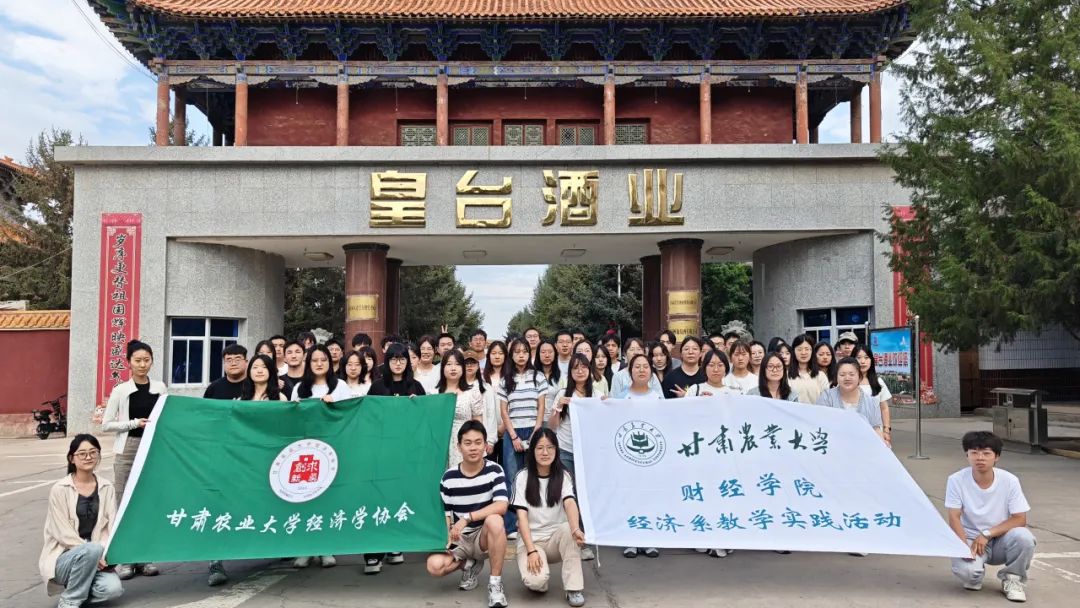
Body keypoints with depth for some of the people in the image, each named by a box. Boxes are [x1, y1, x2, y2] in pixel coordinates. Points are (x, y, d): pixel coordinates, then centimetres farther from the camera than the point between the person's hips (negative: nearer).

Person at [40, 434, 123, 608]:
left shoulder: (106, 487, 4)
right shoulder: (60, 489, -9)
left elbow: (112, 526, 0)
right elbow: (63, 533, -12)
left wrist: (106, 554, -18)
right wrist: (96, 553, -20)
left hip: (93, 556, 3)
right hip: (62, 558, -3)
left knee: (113, 588, -24)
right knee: (93, 549, -35)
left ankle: (78, 590, 7)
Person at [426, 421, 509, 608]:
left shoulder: (494, 471, -11)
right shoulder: (449, 477, -5)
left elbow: (501, 506, -25)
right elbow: (445, 514, 1)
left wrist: (467, 518, -31)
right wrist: (446, 536, -19)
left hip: (485, 536, -2)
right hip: (459, 539, 2)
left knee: (494, 520, -36)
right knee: (434, 565, -26)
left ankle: (495, 583, -19)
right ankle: (470, 565, 9)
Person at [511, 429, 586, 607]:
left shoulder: (563, 476, -2)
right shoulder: (522, 477, -6)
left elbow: (570, 504, -21)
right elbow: (522, 516, -12)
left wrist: (576, 529, -42)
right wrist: (531, 551, -24)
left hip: (556, 539, 2)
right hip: (531, 539, -2)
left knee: (569, 529, -33)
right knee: (535, 581, -30)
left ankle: (574, 588, -21)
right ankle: (538, 580, 8)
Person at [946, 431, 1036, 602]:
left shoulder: (1009, 481, -11)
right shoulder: (956, 480, -14)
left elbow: (1020, 519, -11)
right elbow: (954, 518, -14)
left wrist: (987, 534, -21)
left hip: (1001, 539, 2)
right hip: (971, 539, -2)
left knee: (1023, 537, -32)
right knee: (965, 570, -32)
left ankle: (1012, 579, -1)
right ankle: (975, 575, 10)